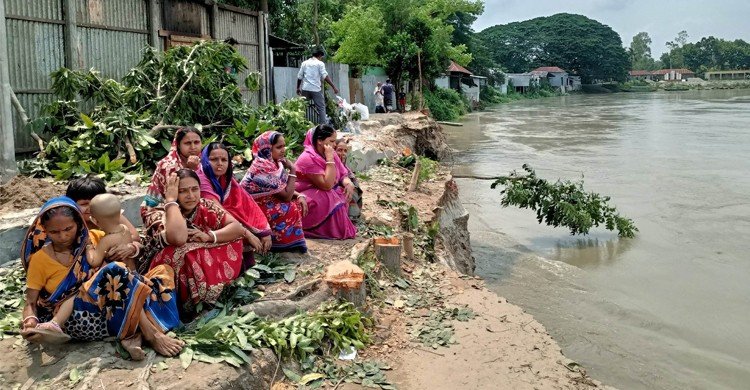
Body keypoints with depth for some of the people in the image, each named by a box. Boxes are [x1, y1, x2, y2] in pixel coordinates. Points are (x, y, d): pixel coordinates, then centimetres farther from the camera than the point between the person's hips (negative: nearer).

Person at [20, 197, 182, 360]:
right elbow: (31, 303, -2)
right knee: (114, 272, -30)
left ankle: (133, 334, -26)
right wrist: (30, 322, -24)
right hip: (74, 320, -5)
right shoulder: (40, 259, -2)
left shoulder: (91, 239, 6)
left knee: (163, 271, -8)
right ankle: (151, 334, -26)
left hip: (105, 309, 5)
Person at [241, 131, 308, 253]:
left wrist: (300, 196, -12)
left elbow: (286, 190, 7)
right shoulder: (263, 168, -26)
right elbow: (287, 196, -24)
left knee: (298, 204, 0)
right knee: (292, 209, -18)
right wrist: (292, 170, -19)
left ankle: (292, 242, 5)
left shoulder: (273, 162, 2)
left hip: (264, 203, 9)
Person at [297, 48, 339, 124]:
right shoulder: (320, 63, 0)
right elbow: (325, 76, -11)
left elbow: (299, 77, 13)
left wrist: (298, 88, 24)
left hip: (305, 89, 4)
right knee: (321, 108, 2)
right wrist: (334, 87, -12)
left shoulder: (304, 63, 12)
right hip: (316, 89, -4)